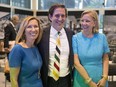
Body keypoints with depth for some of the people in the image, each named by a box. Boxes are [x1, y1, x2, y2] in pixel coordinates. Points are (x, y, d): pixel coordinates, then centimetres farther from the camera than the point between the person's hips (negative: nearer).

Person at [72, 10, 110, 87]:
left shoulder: (102, 37, -2)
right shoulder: (75, 38, -9)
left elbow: (105, 59, 5)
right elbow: (76, 63, -12)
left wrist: (104, 77, -8)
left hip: (99, 80, 2)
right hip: (81, 81, -2)